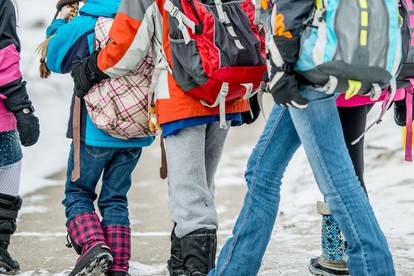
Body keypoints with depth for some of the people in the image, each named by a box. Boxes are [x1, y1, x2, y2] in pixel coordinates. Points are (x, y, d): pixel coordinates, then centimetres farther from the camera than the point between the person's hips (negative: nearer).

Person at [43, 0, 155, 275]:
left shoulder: (84, 26, -11)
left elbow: (54, 59, 9)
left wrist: (59, 23, 20)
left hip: (96, 131, -4)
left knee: (77, 193, 11)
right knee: (116, 198, 14)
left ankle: (94, 245, -14)